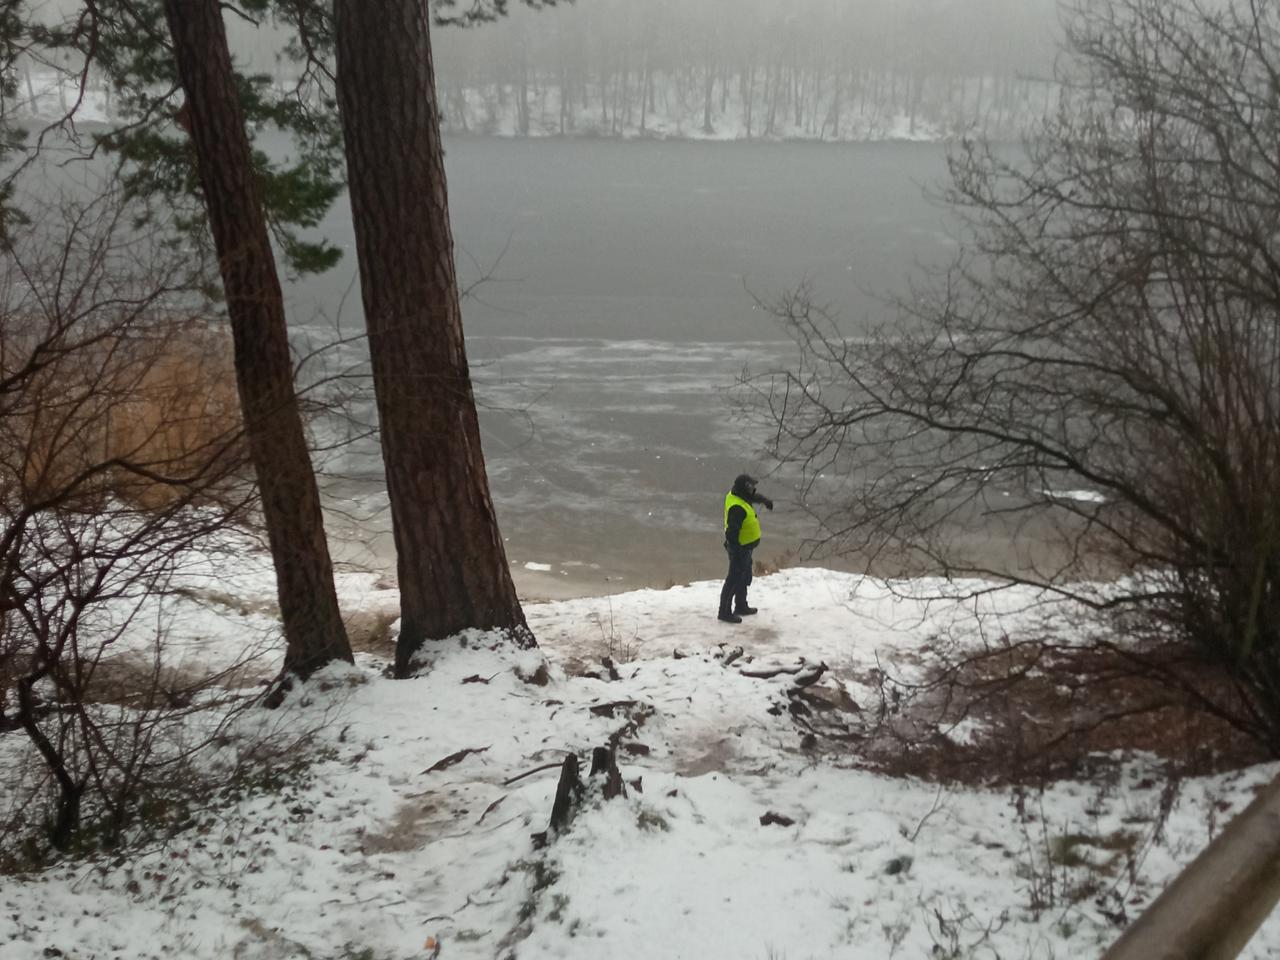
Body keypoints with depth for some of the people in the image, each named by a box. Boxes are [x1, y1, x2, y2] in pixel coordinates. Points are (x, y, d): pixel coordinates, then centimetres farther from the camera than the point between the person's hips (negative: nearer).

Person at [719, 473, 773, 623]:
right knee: (734, 580, -2)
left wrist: (765, 500, 38)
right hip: (740, 549, -10)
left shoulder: (738, 495, 0)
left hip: (745, 547, 10)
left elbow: (753, 496, 24)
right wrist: (735, 553, -29)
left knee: (744, 578, 23)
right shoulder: (737, 508, -31)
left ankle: (741, 606, 37)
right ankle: (724, 612, 5)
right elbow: (732, 532, -31)